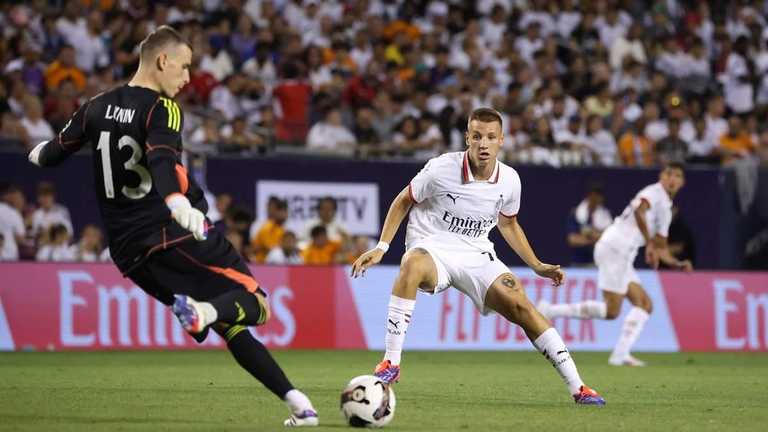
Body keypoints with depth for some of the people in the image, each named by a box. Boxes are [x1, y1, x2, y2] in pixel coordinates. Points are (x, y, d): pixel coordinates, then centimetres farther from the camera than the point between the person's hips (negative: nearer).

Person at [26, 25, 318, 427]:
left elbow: (52, 154, 23)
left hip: (129, 254, 7)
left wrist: (41, 152, 48)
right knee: (253, 303, -2)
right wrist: (177, 202, -48)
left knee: (230, 325, 13)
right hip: (177, 238, -7)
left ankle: (297, 402, 4)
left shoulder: (96, 108, 11)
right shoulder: (161, 109, -9)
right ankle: (202, 310, -34)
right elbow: (161, 160, -29)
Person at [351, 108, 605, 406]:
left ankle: (577, 387, -5)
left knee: (521, 306, -14)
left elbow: (507, 224, 17)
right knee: (412, 266, -39)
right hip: (431, 249, -3)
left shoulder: (509, 180, -3)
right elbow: (403, 202, 1)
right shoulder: (441, 169, -15)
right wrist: (381, 248, -6)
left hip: (476, 255, 3)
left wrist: (537, 266, 11)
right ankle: (391, 364, -32)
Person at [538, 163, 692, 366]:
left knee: (645, 305, 4)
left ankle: (621, 355, -5)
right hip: (614, 248, -10)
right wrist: (649, 243, -29)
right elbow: (639, 211, -25)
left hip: (623, 257, 10)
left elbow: (661, 250, 29)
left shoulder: (666, 210, 25)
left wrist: (679, 264, 12)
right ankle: (550, 311, -12)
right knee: (611, 311, -15)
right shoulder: (654, 191, -3)